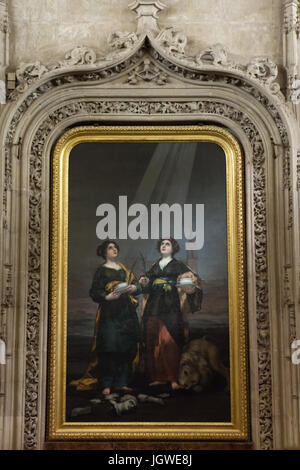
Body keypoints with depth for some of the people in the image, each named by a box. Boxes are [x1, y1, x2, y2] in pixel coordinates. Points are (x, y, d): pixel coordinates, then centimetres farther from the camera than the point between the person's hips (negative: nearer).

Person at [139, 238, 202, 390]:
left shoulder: (178, 266, 10)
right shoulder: (155, 267, 22)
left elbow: (192, 278, 0)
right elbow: (147, 287, 23)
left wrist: (190, 286, -21)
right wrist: (144, 282, 2)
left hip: (170, 308, -4)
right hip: (154, 307, 4)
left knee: (169, 341, -14)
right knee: (152, 342, -2)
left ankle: (173, 379, -12)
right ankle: (158, 377, 4)